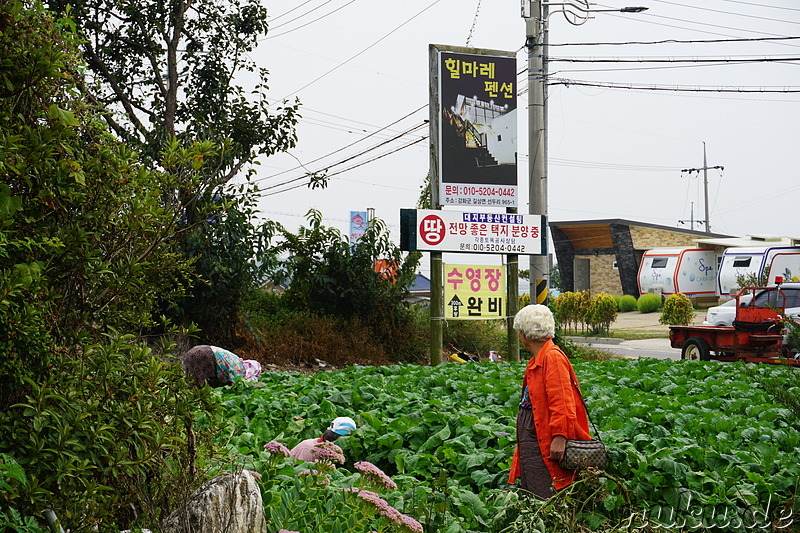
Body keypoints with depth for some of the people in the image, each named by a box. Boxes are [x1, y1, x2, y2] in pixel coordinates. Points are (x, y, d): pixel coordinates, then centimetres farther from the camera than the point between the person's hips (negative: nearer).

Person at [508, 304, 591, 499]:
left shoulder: (553, 357, -14)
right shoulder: (536, 360, 17)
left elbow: (562, 402, -20)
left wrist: (560, 437, -25)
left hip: (544, 444, -10)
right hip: (530, 443, 10)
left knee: (546, 500, -11)